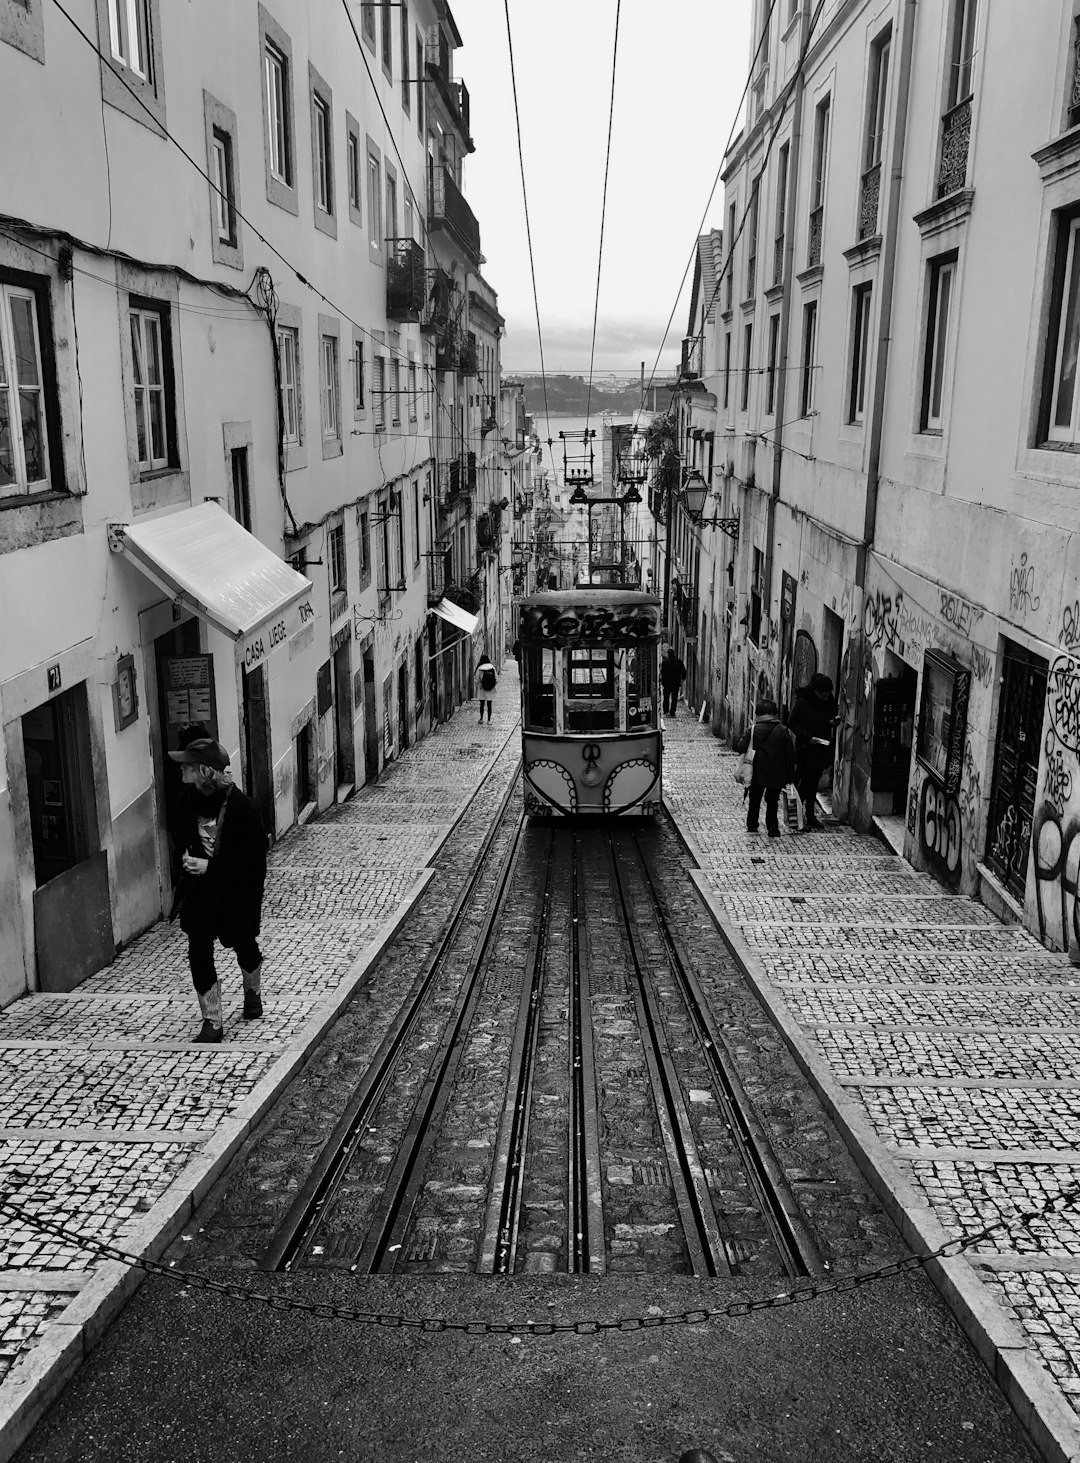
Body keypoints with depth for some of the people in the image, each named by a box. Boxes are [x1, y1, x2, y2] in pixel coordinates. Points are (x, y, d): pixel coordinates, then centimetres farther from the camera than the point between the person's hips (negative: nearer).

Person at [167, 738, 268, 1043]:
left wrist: (210, 867, -25)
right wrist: (187, 857, -4)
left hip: (237, 891, -4)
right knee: (199, 953, -4)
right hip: (199, 890, 4)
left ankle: (253, 993, 50)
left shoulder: (241, 806, -24)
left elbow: (254, 861, -20)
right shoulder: (190, 800, -7)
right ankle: (212, 1023, 8)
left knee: (243, 945, 19)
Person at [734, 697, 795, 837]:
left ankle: (751, 826, 22)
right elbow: (790, 754, -2)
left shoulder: (753, 730, -8)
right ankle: (773, 829, 7)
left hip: (757, 773, 0)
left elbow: (740, 748, -14)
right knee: (772, 802, 11)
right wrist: (790, 774, 6)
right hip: (777, 774, 0)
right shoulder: (783, 730, -5)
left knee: (754, 801, 16)